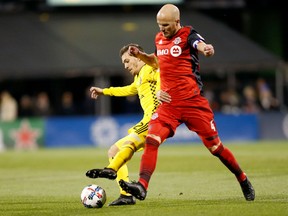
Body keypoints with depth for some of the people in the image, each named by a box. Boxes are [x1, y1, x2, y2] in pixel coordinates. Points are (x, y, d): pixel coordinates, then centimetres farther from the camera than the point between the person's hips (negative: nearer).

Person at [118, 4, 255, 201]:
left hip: (193, 102, -5)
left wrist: (206, 49, -55)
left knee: (215, 146, 4)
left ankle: (243, 180, 24)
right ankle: (142, 186, -25)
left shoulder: (187, 35, -8)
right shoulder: (159, 39, 11)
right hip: (168, 104, 5)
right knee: (151, 139, -18)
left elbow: (201, 44, -31)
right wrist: (140, 55, 12)